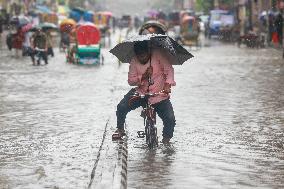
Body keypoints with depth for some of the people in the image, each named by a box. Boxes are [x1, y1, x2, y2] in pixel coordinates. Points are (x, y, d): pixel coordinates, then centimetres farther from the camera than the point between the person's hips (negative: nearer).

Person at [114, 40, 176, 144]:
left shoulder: (158, 54, -10)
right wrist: (143, 77, -24)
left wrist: (168, 84, -30)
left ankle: (166, 139, 11)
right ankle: (120, 129, 12)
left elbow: (169, 69, -14)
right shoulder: (134, 61, -4)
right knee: (121, 107, -17)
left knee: (170, 119, -19)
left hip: (160, 94, -2)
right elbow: (130, 80, -6)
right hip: (141, 92, 2)